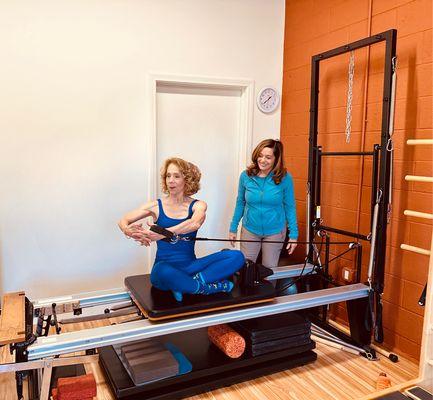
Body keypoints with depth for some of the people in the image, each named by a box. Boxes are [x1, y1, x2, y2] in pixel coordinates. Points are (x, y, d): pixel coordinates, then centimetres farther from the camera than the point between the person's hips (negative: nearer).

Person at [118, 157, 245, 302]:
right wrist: (130, 232, -28)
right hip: (165, 267, -1)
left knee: (237, 256, -18)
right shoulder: (156, 206, 3)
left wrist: (161, 233, -39)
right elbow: (123, 221, -2)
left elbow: (195, 223, -23)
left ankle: (185, 285, -21)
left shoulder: (197, 205, 0)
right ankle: (209, 287, -17)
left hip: (190, 266, 1)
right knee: (163, 272, -40)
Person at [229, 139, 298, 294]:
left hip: (275, 231, -1)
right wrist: (233, 228, 5)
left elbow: (290, 207, -7)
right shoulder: (246, 176, -10)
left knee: (269, 269, 14)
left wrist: (293, 234, -6)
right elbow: (240, 203, 2)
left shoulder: (285, 178, -15)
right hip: (250, 230, 2)